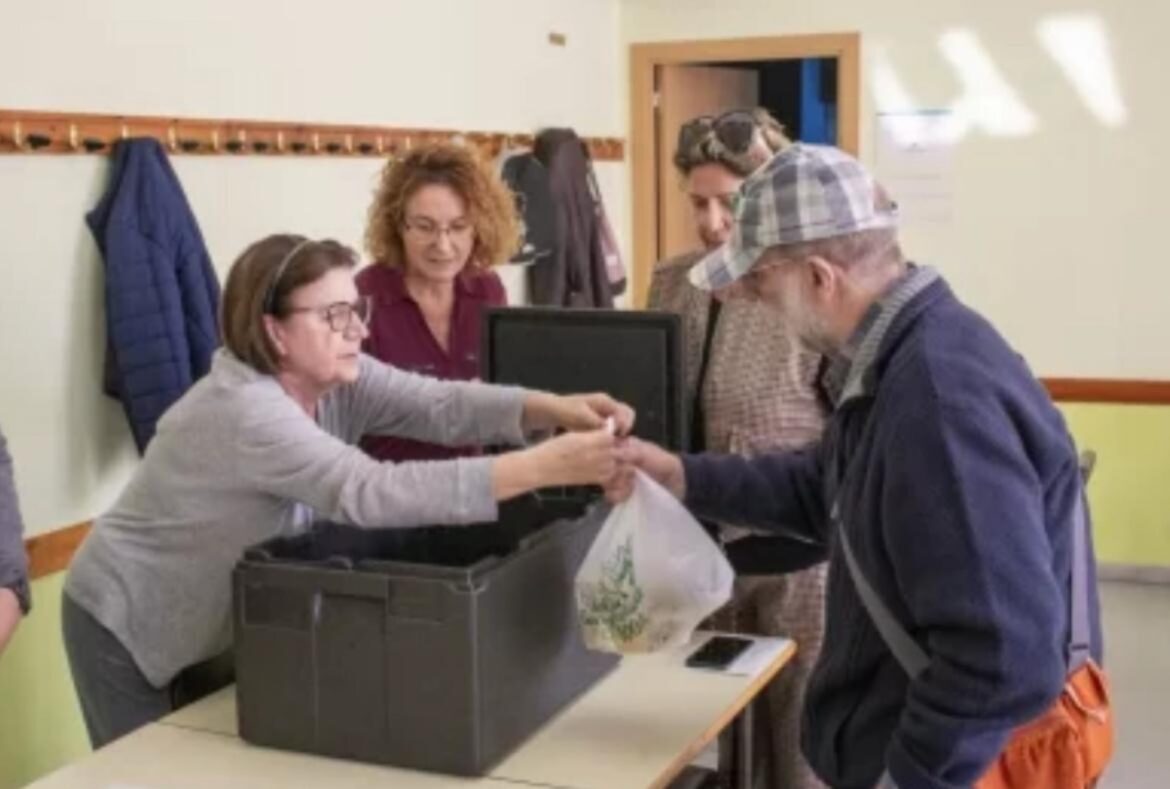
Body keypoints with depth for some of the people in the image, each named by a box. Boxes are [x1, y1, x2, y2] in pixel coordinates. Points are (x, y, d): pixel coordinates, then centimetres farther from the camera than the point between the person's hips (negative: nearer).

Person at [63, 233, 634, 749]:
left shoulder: (335, 376, -10)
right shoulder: (244, 410, -35)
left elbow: (439, 404, -21)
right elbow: (371, 493, -46)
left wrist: (557, 409, -39)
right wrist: (544, 467, -52)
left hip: (216, 628, 7)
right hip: (129, 626, -7)